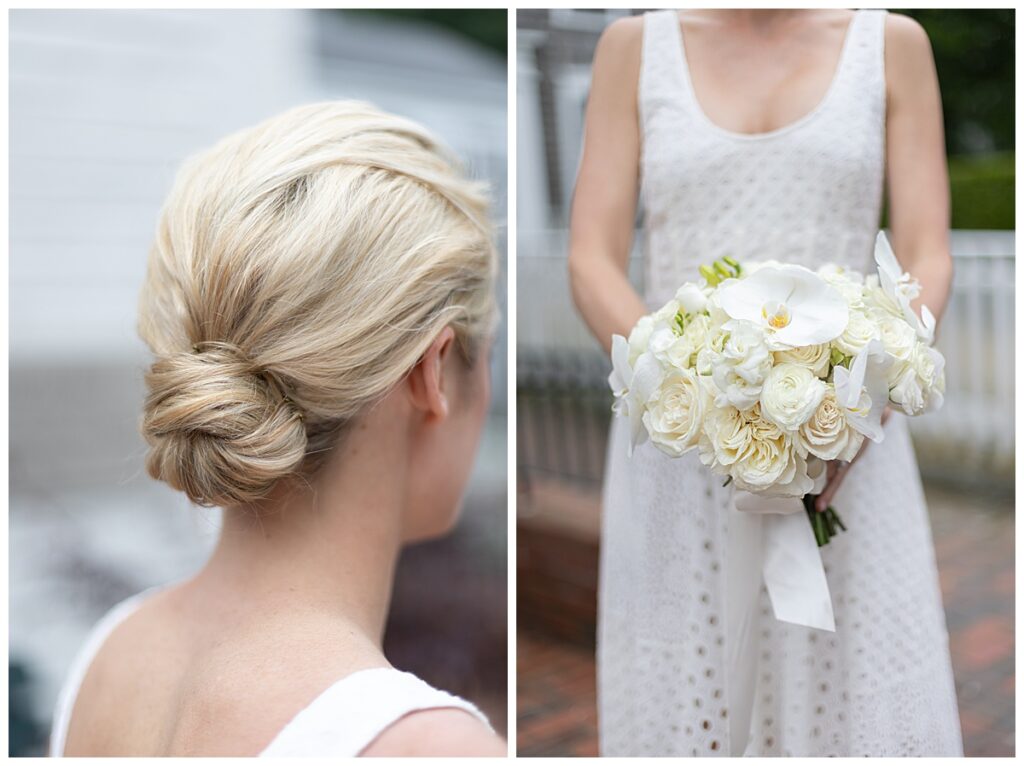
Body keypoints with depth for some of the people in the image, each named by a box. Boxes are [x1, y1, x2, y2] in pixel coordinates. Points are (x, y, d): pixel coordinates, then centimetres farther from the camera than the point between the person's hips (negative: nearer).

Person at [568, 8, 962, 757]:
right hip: (679, 457, 0)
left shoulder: (894, 42, 5)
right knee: (680, 716, 4)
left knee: (867, 715, 2)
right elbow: (592, 267, -4)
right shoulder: (634, 45, 4)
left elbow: (928, 265, -1)